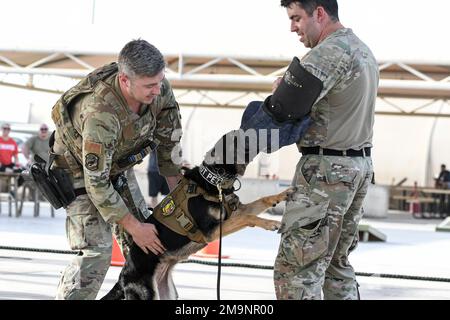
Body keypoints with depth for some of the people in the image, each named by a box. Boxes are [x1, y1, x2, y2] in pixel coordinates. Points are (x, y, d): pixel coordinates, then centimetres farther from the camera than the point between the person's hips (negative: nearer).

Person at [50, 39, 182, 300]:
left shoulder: (159, 89, -23)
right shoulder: (100, 114, -43)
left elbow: (169, 139, -3)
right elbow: (96, 183, -35)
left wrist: (176, 183, 0)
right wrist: (133, 227, -27)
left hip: (119, 166, 7)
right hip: (81, 170, -7)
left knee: (144, 245, 8)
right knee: (96, 250, -20)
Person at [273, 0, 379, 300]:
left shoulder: (331, 51, -16)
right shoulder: (363, 50, 16)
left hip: (326, 168, -10)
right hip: (360, 165, 10)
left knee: (296, 268, -7)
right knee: (337, 264, 16)